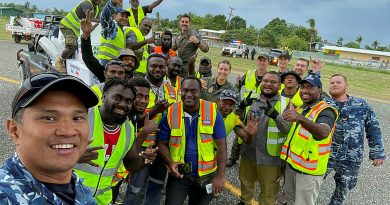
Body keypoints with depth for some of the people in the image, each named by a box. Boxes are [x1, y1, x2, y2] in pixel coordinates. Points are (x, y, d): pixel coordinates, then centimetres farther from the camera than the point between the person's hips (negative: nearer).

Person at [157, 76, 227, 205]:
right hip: (179, 174, 0)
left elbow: (221, 146, -9)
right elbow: (161, 143, -1)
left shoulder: (213, 112, -13)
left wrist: (220, 176, -10)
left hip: (206, 175, 1)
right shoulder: (171, 113, -10)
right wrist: (170, 163, -18)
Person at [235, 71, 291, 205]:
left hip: (270, 158, -3)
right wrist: (240, 115, -15)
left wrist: (276, 116, -34)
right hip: (248, 153, 4)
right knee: (246, 184, 27)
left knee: (268, 193, 18)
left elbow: (289, 129, -17)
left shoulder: (286, 103, -9)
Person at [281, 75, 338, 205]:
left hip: (309, 169, -7)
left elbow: (323, 133, -42)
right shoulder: (300, 108, 8)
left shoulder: (325, 111, -18)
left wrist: (300, 118, -56)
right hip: (291, 163, 8)